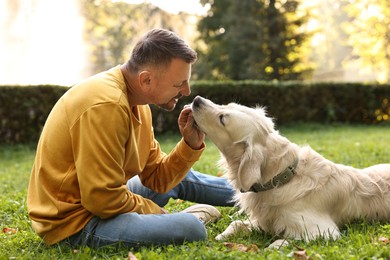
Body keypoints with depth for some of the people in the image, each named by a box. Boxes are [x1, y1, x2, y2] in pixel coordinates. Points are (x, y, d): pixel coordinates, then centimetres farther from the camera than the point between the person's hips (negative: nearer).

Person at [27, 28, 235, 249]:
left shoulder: (137, 103, 3)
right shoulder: (105, 106, -27)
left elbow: (156, 177, 7)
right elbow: (104, 200, -26)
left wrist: (191, 145, -8)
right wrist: (155, 211, -10)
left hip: (97, 199, 10)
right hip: (74, 223, -10)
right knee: (191, 229, -25)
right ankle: (190, 216, 7)